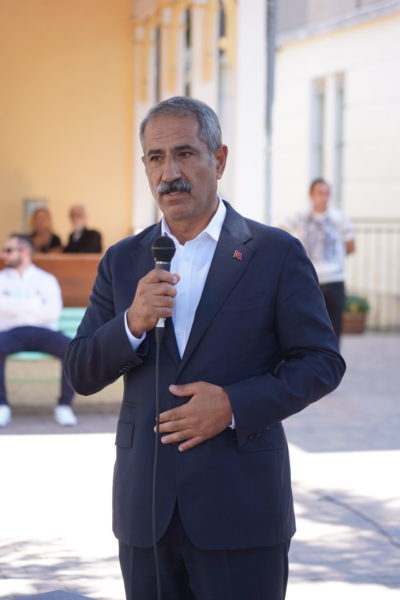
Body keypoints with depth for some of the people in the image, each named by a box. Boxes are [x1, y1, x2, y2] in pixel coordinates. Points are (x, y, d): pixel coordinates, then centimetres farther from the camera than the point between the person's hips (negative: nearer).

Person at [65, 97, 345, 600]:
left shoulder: (275, 253, -1)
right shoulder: (123, 262, 9)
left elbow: (322, 362, -2)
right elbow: (80, 374, 7)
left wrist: (235, 405, -15)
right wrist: (132, 324, -13)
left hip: (241, 508, -3)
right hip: (146, 508, 3)